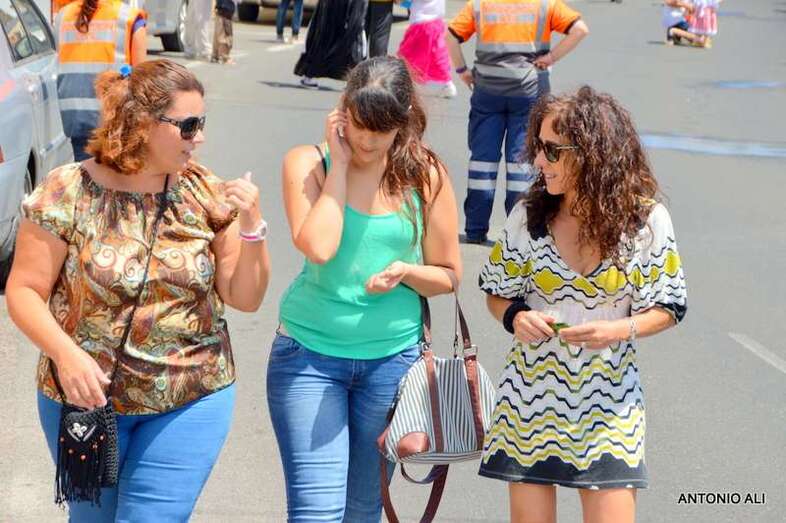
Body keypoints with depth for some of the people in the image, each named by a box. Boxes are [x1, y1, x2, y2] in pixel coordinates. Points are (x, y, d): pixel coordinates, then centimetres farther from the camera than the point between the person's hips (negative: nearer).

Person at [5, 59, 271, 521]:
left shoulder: (208, 195, -4)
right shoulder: (68, 193, -12)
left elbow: (245, 298, -1)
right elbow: (24, 290, -8)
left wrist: (252, 227, -17)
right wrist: (64, 352, -24)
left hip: (191, 403, 1)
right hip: (85, 397, -1)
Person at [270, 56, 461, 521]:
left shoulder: (426, 175, 0)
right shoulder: (308, 163, -6)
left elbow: (448, 274, 7)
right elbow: (318, 248, -22)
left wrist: (406, 271, -15)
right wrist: (339, 164, -15)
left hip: (392, 357, 2)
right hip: (309, 353, -2)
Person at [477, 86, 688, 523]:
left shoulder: (647, 219, -9)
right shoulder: (529, 216, -4)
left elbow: (669, 307, 0)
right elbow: (497, 292, 8)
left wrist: (620, 330, -20)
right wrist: (515, 317, -15)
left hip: (609, 402, -2)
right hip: (533, 393, 2)